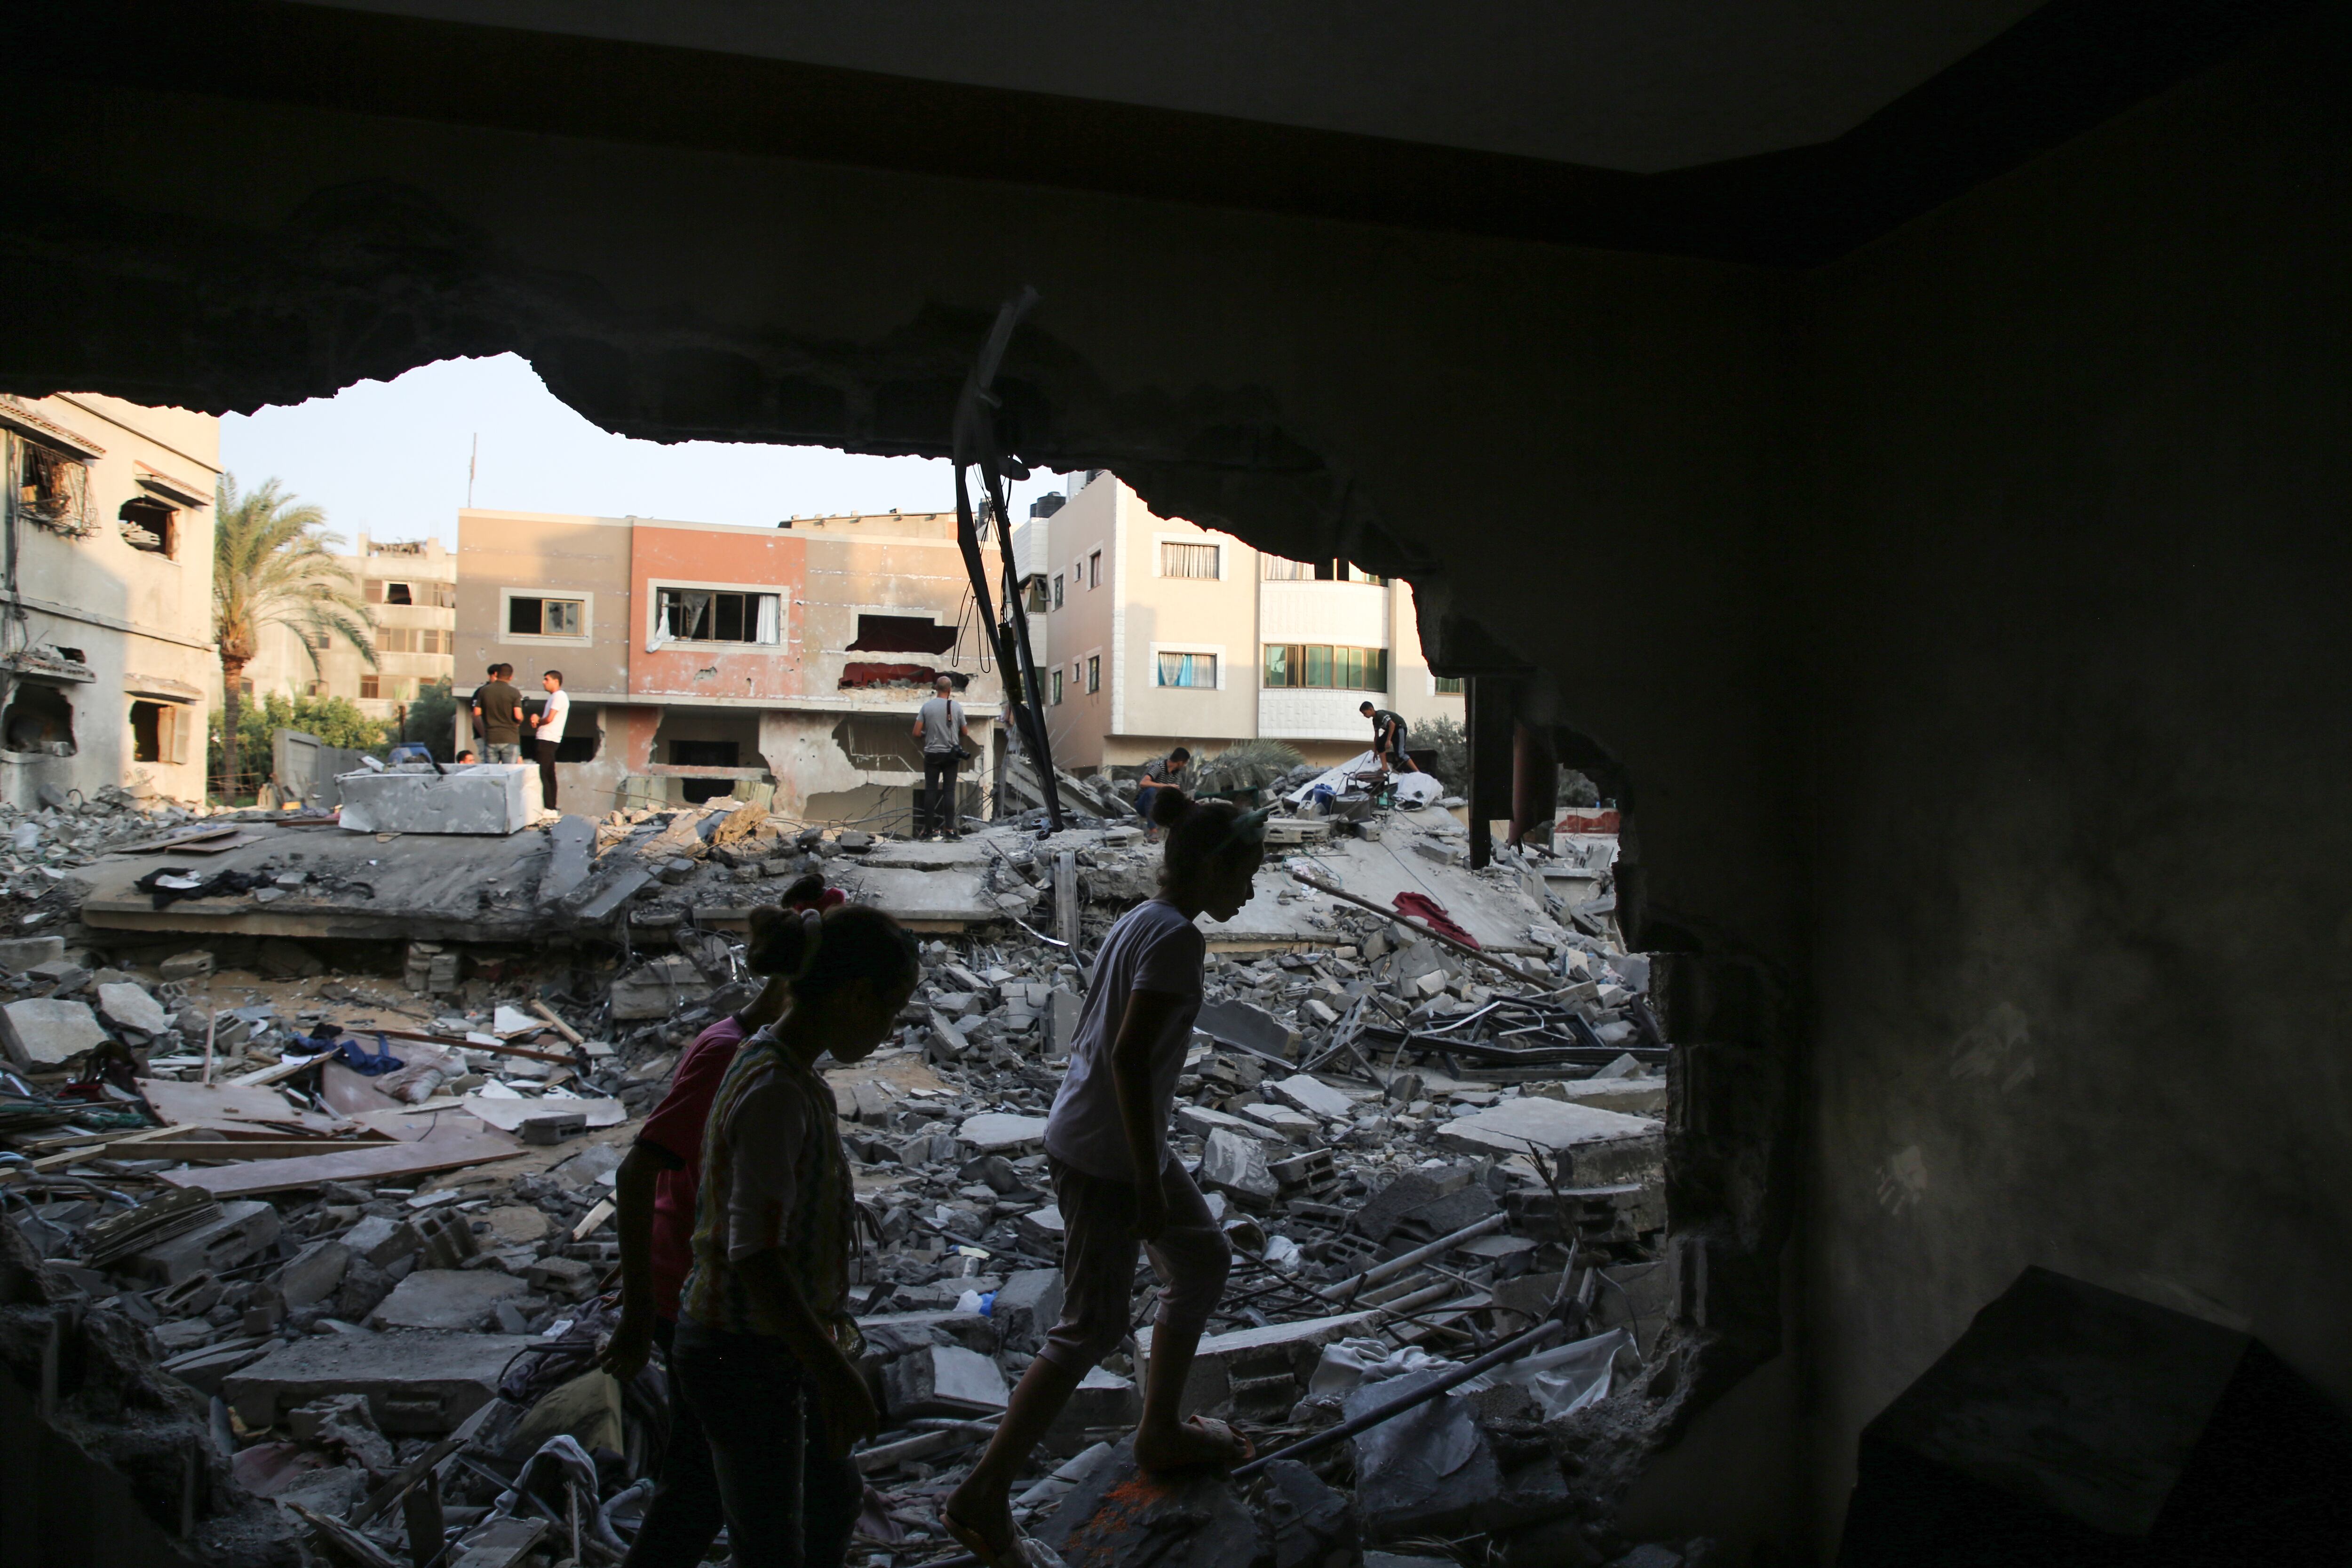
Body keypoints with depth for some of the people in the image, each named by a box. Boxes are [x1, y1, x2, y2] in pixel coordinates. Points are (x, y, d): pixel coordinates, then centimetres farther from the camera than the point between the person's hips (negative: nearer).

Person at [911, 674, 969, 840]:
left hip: (932, 754, 0)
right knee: (949, 791, 1)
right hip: (951, 754, 0)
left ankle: (928, 829, 4)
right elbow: (965, 733, 4)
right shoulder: (956, 707, -3)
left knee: (930, 791, 4)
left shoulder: (927, 707, -4)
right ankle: (949, 829, -3)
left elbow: (917, 733, -6)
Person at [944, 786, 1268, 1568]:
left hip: (1090, 1139, 10)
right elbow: (1129, 1057, -25)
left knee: (1204, 1259, 23)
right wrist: (1148, 1184, -20)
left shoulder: (1138, 922, 9)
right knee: (1091, 1331, -1)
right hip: (1105, 1158, -10)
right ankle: (982, 1498, 9)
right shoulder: (1176, 938, -19)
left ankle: (1162, 1431, 37)